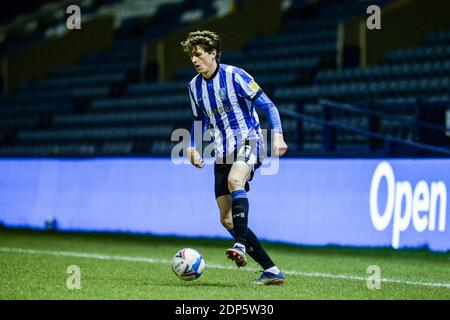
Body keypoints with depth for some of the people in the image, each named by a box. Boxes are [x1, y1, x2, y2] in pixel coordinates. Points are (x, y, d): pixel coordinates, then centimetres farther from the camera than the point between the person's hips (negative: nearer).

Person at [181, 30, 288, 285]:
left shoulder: (235, 76, -9)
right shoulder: (195, 86, 10)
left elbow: (268, 106, -10)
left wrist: (278, 134, -24)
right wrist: (193, 148, 9)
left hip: (248, 141, -7)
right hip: (223, 153, 7)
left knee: (235, 180, -39)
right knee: (227, 219, 0)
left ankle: (241, 247, -49)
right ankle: (272, 271, 4)